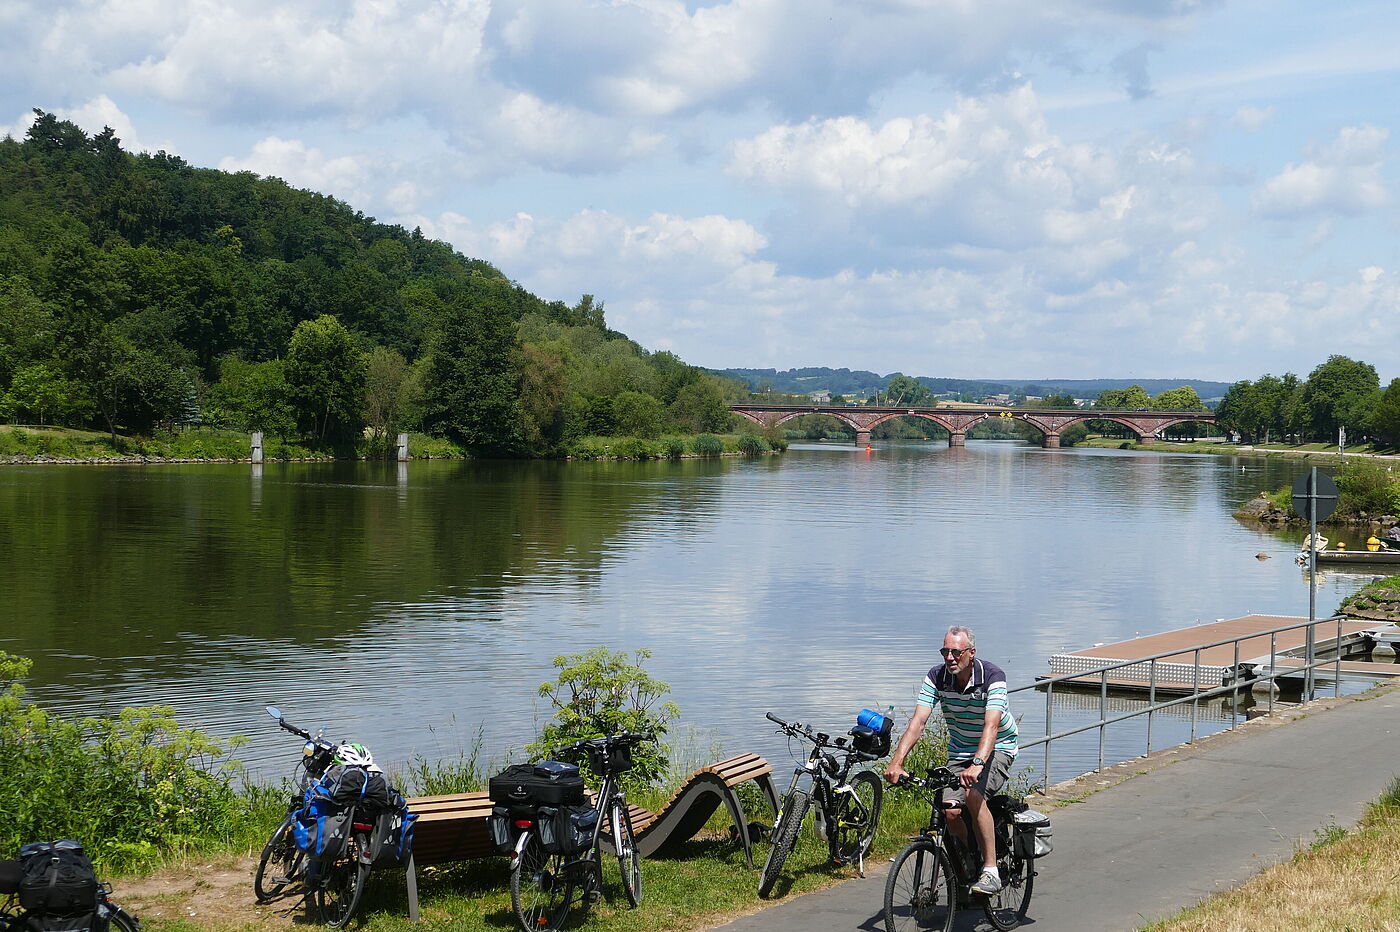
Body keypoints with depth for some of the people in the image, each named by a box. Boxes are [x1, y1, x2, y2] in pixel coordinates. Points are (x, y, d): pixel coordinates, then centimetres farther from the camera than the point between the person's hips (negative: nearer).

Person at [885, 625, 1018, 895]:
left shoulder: (992, 676, -23)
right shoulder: (936, 677, -11)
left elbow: (991, 726, -35)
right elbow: (917, 721, -20)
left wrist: (977, 764, -51)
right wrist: (897, 761, -34)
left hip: (997, 749, -4)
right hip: (959, 751, 4)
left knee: (973, 794, -32)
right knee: (951, 810, -17)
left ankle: (991, 871, -23)